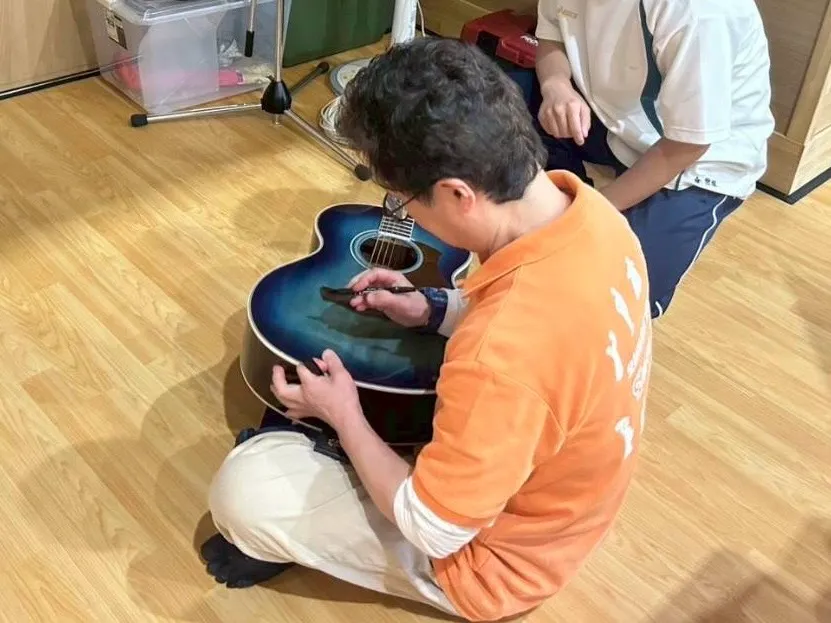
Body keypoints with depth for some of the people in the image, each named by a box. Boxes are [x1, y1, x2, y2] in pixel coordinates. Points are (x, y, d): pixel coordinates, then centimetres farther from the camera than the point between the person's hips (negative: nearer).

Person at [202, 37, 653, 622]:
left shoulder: (502, 356, -43)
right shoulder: (586, 208, -17)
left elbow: (434, 530, -28)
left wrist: (344, 416, -15)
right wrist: (435, 309, -3)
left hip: (493, 556, -7)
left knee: (242, 488, -9)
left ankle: (285, 541, 21)